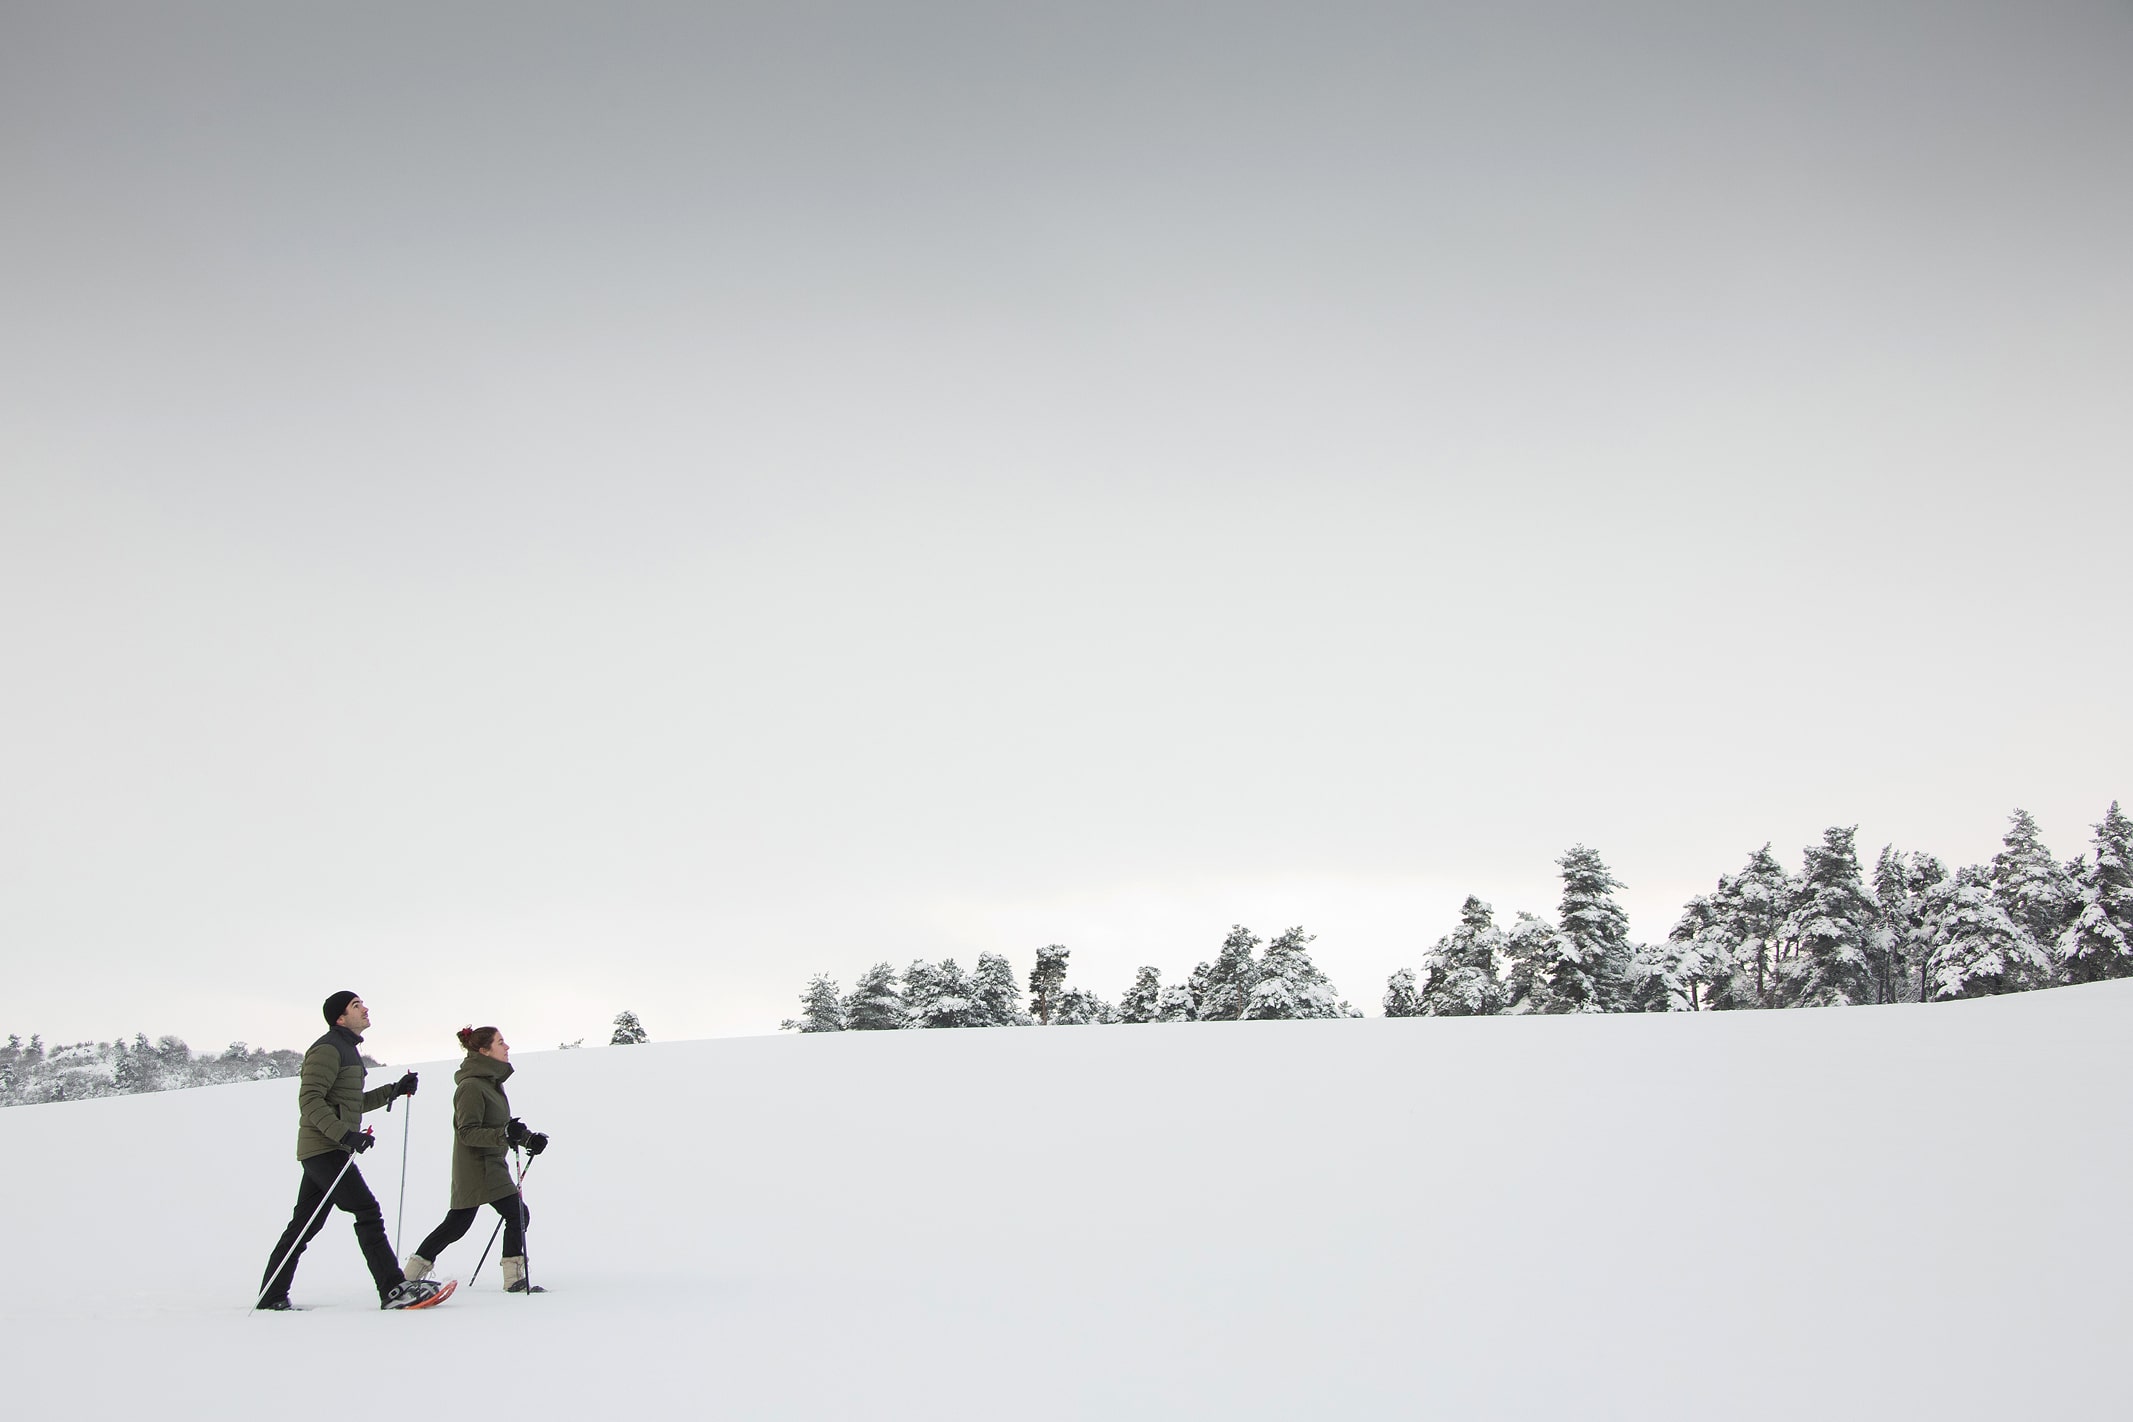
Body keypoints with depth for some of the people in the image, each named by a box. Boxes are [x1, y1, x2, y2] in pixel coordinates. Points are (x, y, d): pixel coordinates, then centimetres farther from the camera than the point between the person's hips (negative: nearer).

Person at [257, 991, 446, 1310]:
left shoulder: (347, 1050, 22)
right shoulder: (327, 1049, -11)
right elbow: (309, 1101, -19)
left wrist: (394, 1091, 20)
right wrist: (345, 1134, -27)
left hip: (330, 1149, 10)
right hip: (324, 1149, -10)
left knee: (305, 1225, 11)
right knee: (367, 1211, -14)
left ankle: (271, 1296, 16)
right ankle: (393, 1289, -17)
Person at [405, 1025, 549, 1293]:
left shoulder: (491, 1082, 14)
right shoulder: (471, 1086, -17)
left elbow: (501, 1124, 23)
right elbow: (468, 1132, -22)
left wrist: (528, 1138, 11)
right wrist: (504, 1134, -33)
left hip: (490, 1165, 10)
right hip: (478, 1167, -10)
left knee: (457, 1222, 14)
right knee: (517, 1213, -10)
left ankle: (412, 1273, 21)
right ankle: (514, 1279, -6)